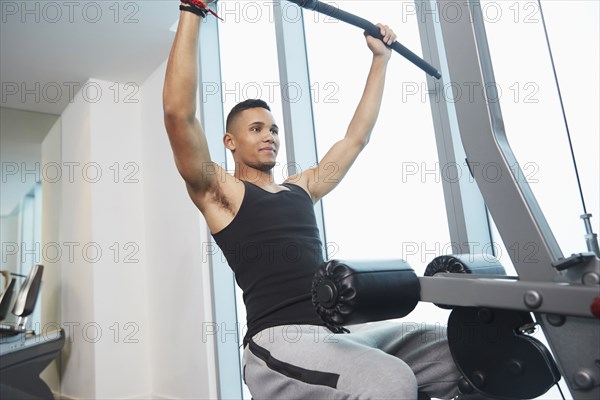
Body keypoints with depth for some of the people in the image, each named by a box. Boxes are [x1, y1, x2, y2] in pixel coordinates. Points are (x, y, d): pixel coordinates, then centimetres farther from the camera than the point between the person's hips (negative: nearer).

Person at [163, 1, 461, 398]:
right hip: (278, 340, -6)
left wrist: (381, 57, 33)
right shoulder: (219, 193, 5)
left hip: (340, 332, 7)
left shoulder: (303, 187, 22)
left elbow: (357, 136, 28)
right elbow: (179, 113, -8)